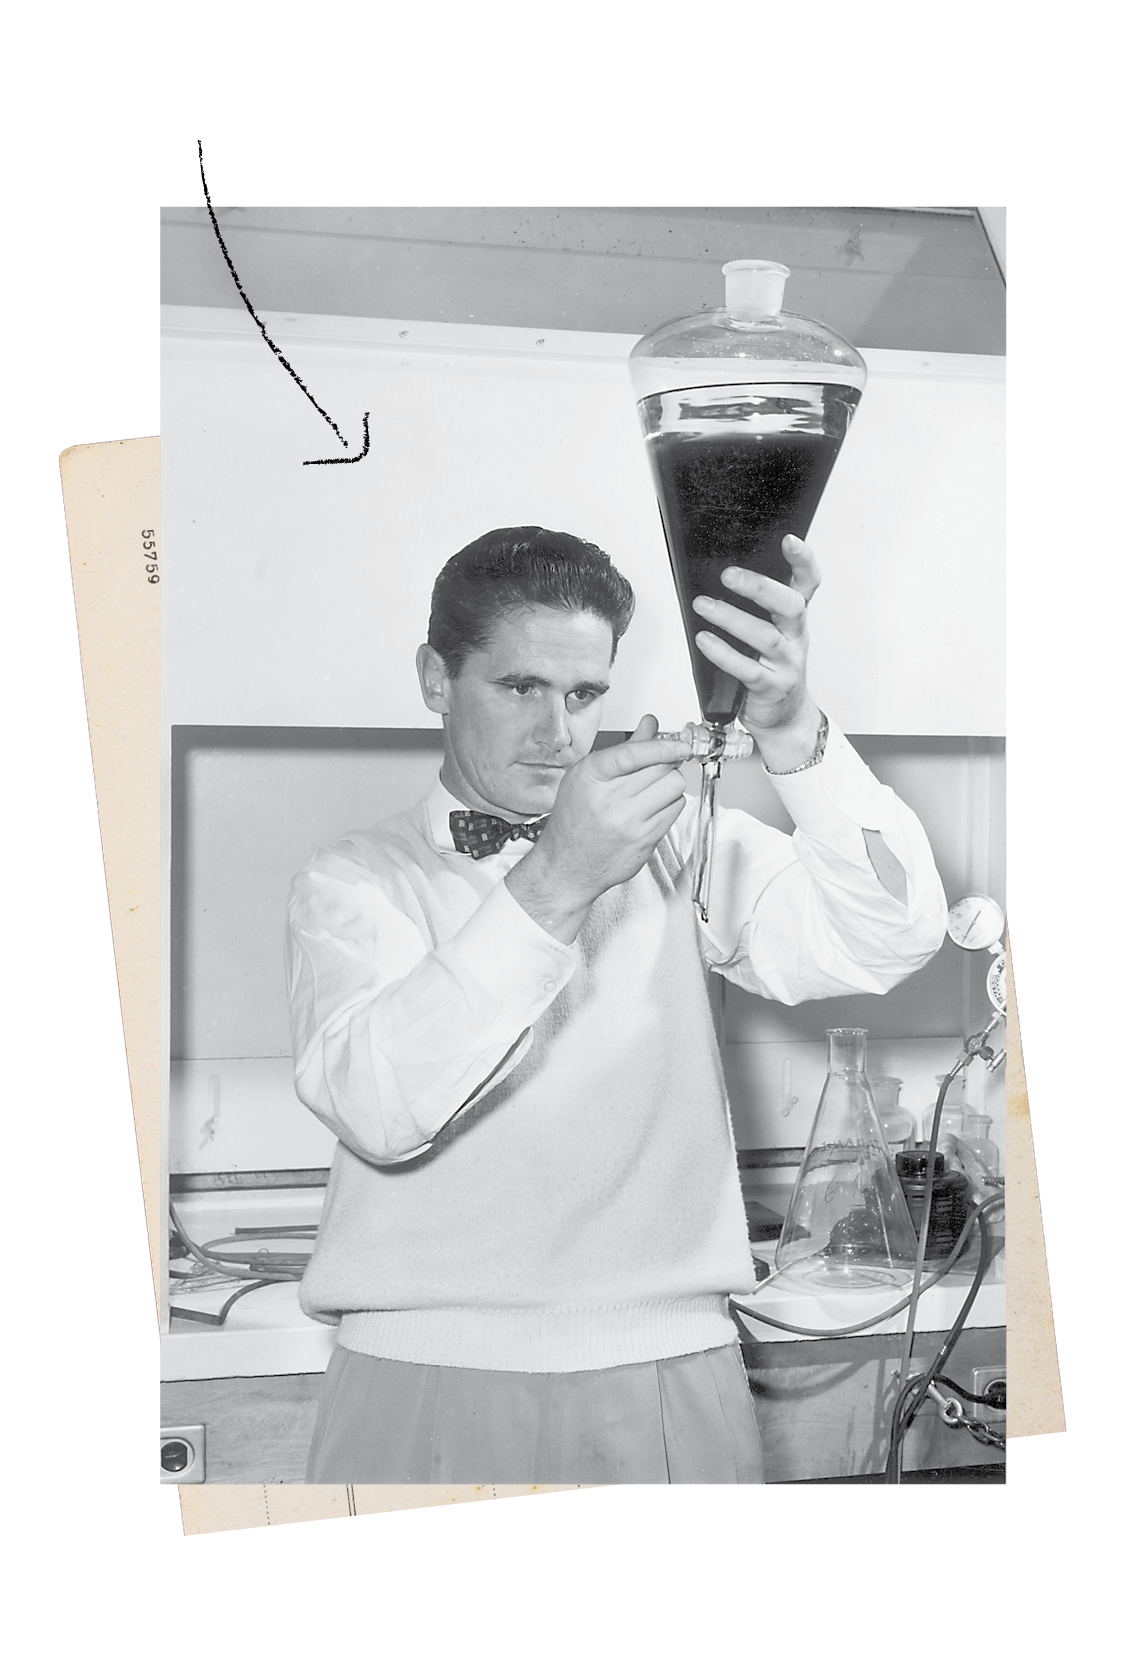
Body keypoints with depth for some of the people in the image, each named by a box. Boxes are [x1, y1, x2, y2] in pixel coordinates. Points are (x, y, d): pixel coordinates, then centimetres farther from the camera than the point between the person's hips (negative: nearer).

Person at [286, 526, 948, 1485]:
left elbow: (892, 939, -8)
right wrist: (552, 884, -28)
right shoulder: (354, 884, 1)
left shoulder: (676, 845, 4)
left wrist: (791, 733, -23)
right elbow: (375, 1108, -18)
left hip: (667, 1375, 1)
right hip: (427, 1380, -1)